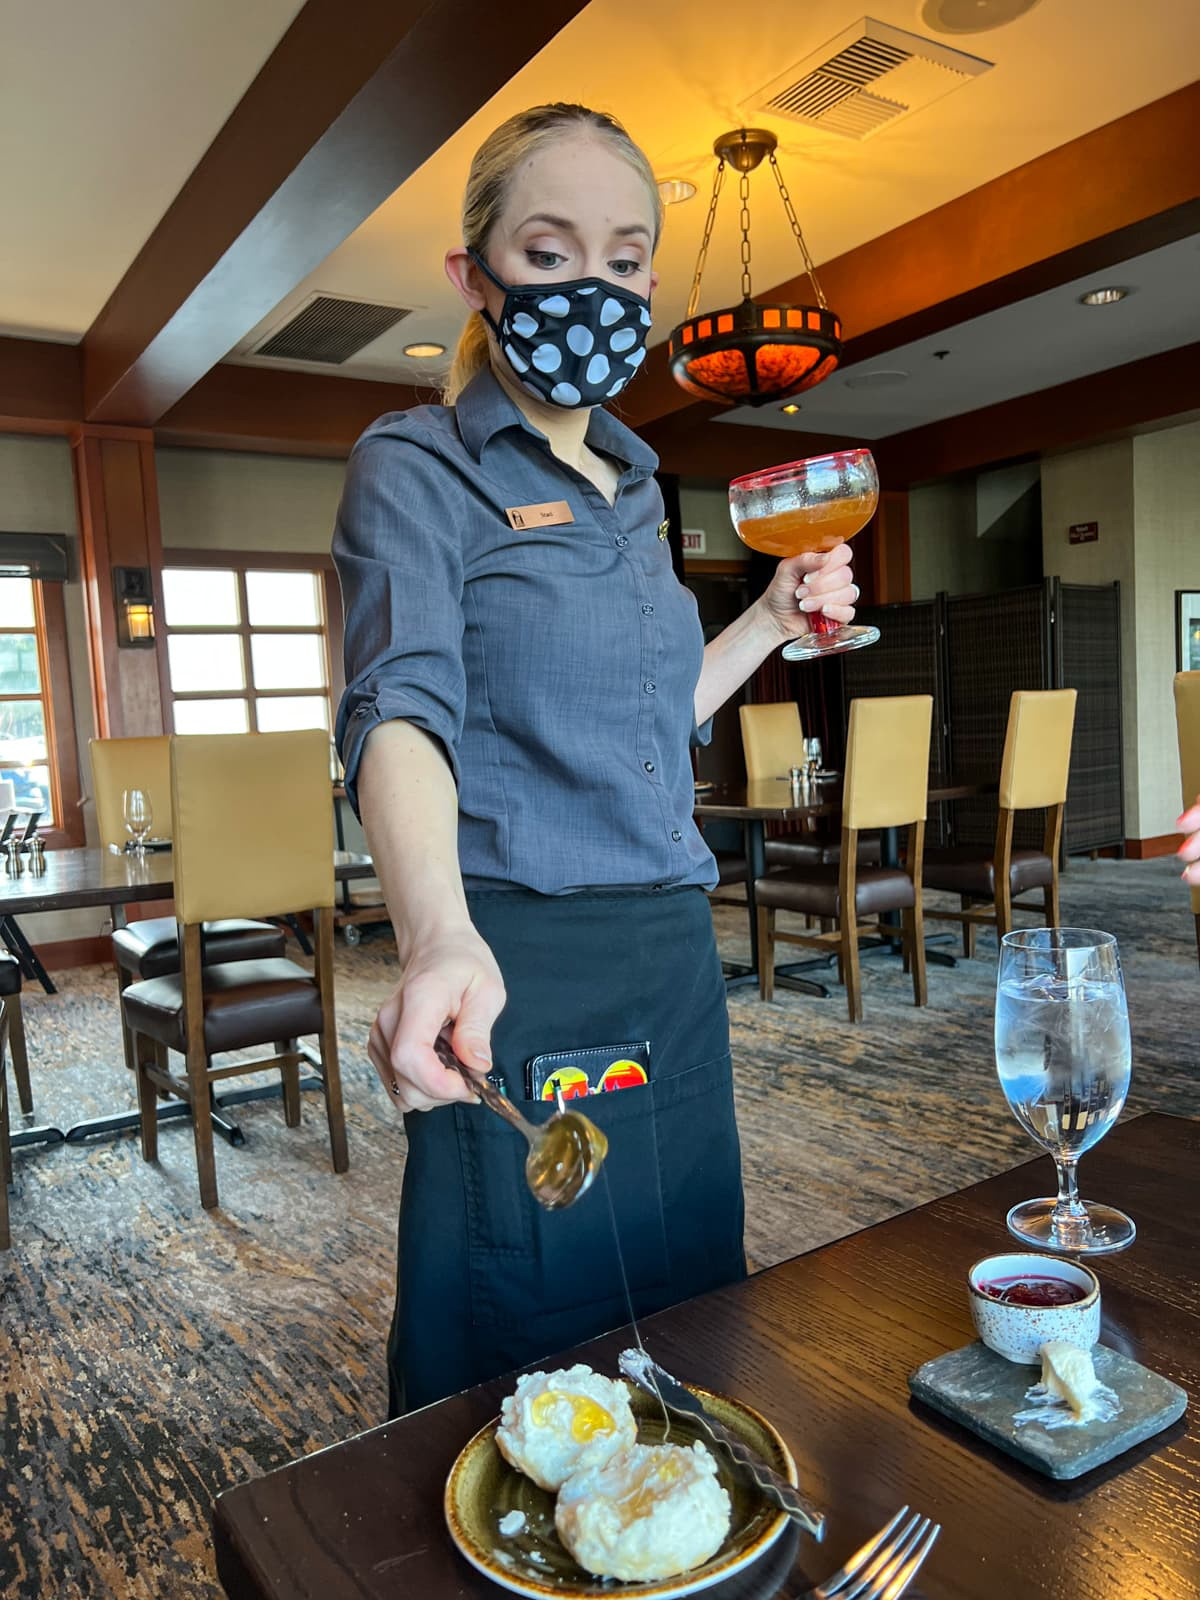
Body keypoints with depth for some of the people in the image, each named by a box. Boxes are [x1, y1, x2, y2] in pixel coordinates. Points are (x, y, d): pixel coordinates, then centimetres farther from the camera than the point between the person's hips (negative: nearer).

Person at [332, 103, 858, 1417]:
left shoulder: (633, 488, 15)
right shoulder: (416, 468, -6)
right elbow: (402, 712, -23)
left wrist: (774, 619, 14)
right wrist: (440, 936, -40)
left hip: (674, 959, 7)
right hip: (521, 972, -6)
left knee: (689, 1323, 18)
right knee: (523, 1360, 6)